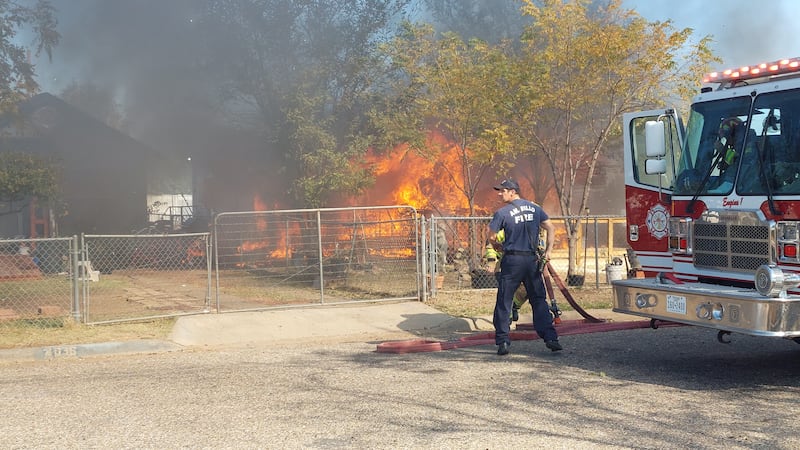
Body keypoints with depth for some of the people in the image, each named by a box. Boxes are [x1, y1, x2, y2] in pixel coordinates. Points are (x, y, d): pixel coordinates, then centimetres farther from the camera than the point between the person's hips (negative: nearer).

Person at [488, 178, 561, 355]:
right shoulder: (535, 208, 9)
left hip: (512, 260, -4)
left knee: (504, 301, 4)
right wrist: (548, 251, 3)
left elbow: (492, 236, 0)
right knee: (539, 299, 9)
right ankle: (551, 338, 4)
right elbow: (551, 229, 7)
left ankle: (503, 341, 2)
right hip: (532, 259, 4)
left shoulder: (502, 212, -6)